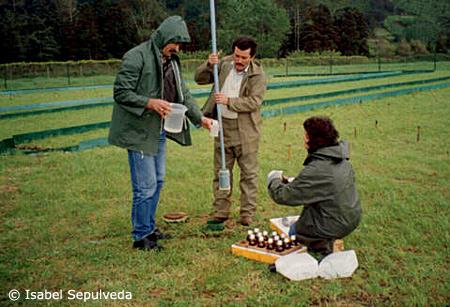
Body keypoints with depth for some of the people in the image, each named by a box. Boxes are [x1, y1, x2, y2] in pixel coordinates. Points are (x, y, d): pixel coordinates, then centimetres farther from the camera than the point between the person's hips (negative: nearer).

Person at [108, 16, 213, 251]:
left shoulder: (171, 61, 11)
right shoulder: (137, 57, -15)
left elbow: (183, 93, 16)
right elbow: (121, 93, -18)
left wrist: (200, 118, 7)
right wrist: (151, 103, -27)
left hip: (159, 131, 9)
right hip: (139, 132, -9)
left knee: (157, 181, 17)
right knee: (146, 185, -5)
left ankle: (149, 227, 32)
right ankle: (141, 236, 10)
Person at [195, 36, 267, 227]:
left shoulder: (258, 75, -9)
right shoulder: (224, 64, 4)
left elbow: (254, 102, -18)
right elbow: (200, 79, 4)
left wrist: (228, 101, -26)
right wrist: (209, 65, -14)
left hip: (245, 130, -4)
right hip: (222, 126, 4)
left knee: (248, 172, 3)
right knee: (221, 171, 10)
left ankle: (247, 213, 13)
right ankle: (220, 211, 21)